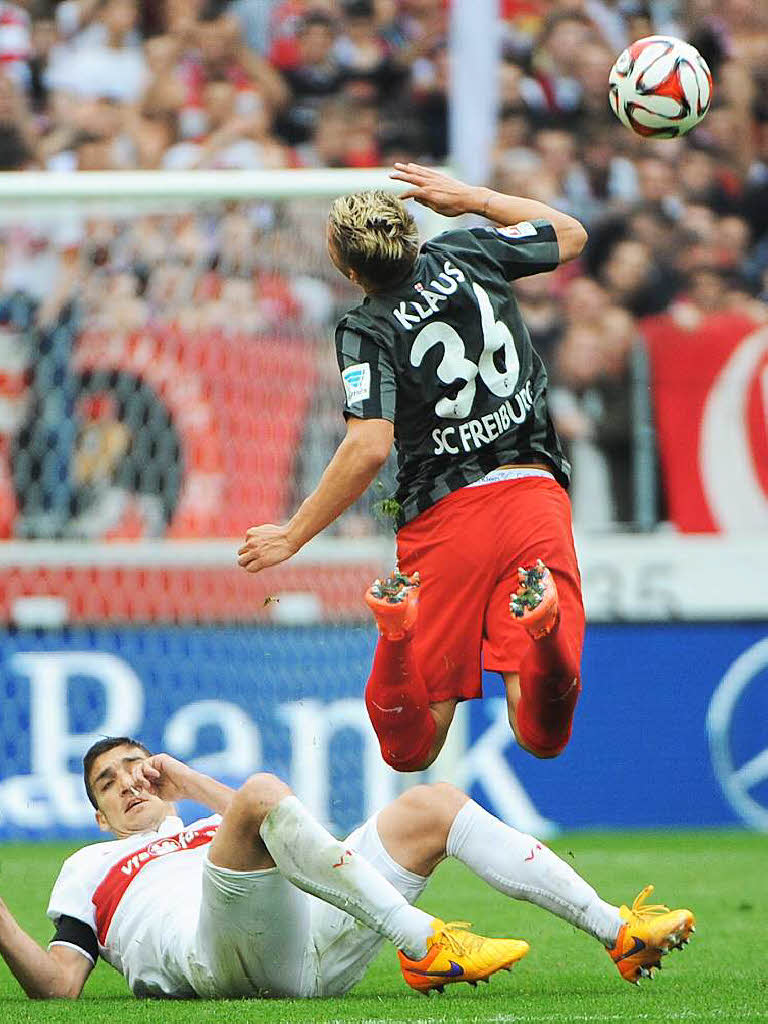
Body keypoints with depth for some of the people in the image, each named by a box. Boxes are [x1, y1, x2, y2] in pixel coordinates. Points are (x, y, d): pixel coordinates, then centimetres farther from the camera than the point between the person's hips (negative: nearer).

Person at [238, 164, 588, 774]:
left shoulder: (367, 331, -5)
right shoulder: (464, 257, 8)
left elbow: (370, 448, -17)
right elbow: (571, 234, 27)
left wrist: (292, 537, -8)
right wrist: (471, 198, 32)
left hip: (444, 515, -3)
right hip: (535, 494, 3)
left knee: (413, 751, -1)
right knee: (541, 737, -5)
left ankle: (401, 626, -32)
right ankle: (543, 628, -38)